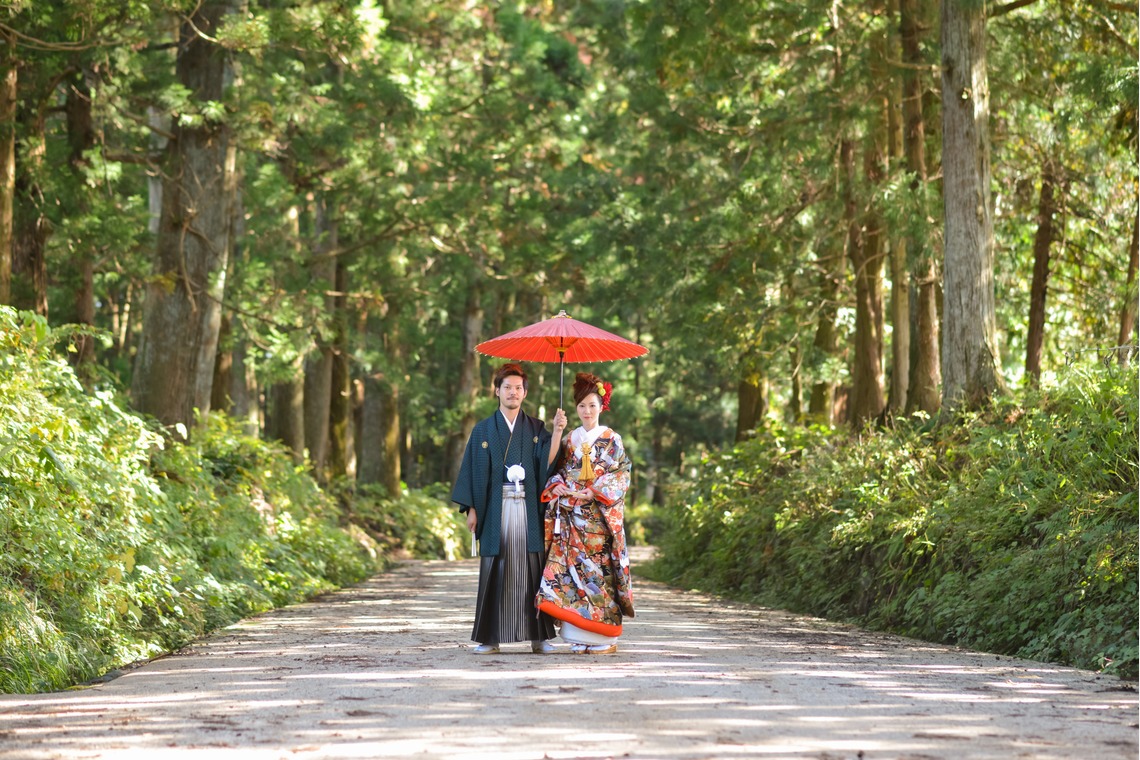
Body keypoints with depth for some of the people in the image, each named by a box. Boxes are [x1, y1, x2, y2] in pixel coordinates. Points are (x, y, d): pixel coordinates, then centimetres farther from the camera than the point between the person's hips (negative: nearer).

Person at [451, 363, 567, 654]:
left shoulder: (536, 429, 10)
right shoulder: (483, 430, 9)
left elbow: (547, 464, -4)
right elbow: (473, 470, 6)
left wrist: (557, 432, -15)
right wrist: (471, 509, -1)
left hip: (528, 509, 0)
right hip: (496, 509, 0)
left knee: (532, 570, -1)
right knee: (495, 572, -2)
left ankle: (538, 637, 2)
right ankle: (490, 637, 2)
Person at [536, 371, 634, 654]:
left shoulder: (612, 440, 3)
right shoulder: (569, 440, 14)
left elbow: (622, 475, -3)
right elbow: (557, 471, 16)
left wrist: (594, 493, -14)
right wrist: (557, 486, -6)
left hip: (599, 516, -3)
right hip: (571, 517, 3)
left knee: (599, 569, -7)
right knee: (572, 567, -4)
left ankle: (604, 637, -2)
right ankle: (580, 637, 0)